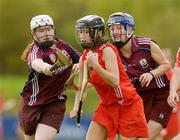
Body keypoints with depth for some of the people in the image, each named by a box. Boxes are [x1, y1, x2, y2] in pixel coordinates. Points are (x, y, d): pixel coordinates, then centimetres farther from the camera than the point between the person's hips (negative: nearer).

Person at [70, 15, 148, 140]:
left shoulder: (107, 50, -16)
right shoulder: (84, 58, 5)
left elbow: (115, 82, -26)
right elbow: (82, 87, 14)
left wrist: (95, 65, -35)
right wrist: (76, 107, -1)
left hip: (127, 105, -7)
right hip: (107, 105, 7)